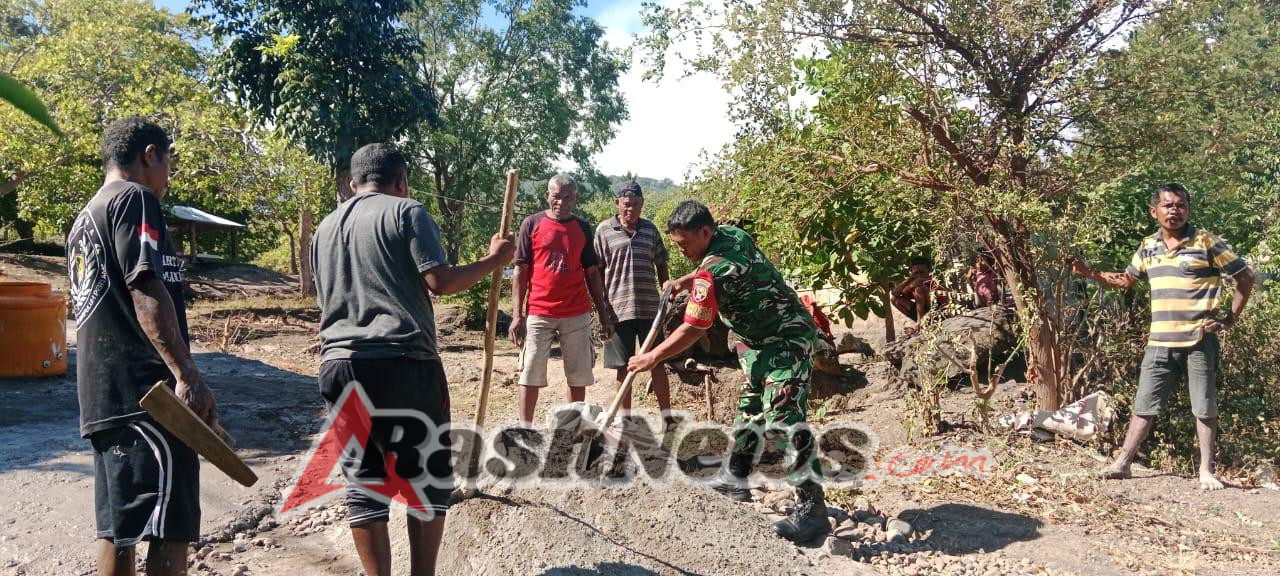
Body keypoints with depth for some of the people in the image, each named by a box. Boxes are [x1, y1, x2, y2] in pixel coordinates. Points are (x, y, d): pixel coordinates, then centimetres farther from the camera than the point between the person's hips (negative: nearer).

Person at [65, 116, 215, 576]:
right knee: (172, 526, -9)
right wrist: (187, 375, -25)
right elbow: (146, 291, -19)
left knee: (118, 525, 12)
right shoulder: (134, 199, -5)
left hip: (102, 392, 10)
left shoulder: (83, 220, 24)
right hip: (145, 388, -10)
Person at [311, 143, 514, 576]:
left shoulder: (325, 228, 19)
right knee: (428, 475, 7)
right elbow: (439, 281, -11)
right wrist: (494, 260, 1)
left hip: (339, 364, 6)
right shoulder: (406, 212, 0)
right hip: (403, 362, -5)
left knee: (362, 481, 9)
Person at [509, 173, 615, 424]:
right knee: (531, 375, 0)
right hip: (538, 314, -2)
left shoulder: (583, 228, 8)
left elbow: (592, 273, 11)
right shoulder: (532, 224, 1)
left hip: (577, 315, 2)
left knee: (579, 376, 7)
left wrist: (604, 314, 7)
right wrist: (517, 315, -6)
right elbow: (520, 272, 1)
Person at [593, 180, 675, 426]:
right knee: (623, 366, 6)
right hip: (618, 308, -2)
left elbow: (661, 266, 15)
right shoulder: (604, 230, 0)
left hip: (649, 308, 2)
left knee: (658, 362, 6)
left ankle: (667, 415, 14)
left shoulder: (650, 229, 8)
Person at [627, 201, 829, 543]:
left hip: (787, 341, -11)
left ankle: (811, 509, -16)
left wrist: (651, 358, -8)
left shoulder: (713, 271, -26)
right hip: (762, 342, 11)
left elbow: (692, 331, -19)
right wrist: (684, 282, 17)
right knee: (748, 410, 18)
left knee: (785, 418, -17)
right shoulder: (733, 235, 0)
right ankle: (736, 480, 31)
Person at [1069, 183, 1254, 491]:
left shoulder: (1206, 243, -6)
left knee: (1205, 408, 5)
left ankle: (1207, 470, 15)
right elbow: (1126, 280, 22)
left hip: (1199, 341, -4)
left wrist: (1231, 318, -4)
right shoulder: (1148, 247, 8)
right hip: (1160, 341, 4)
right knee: (1144, 405, 7)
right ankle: (1123, 462, 12)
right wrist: (1089, 273, 11)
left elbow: (1245, 277, -1)